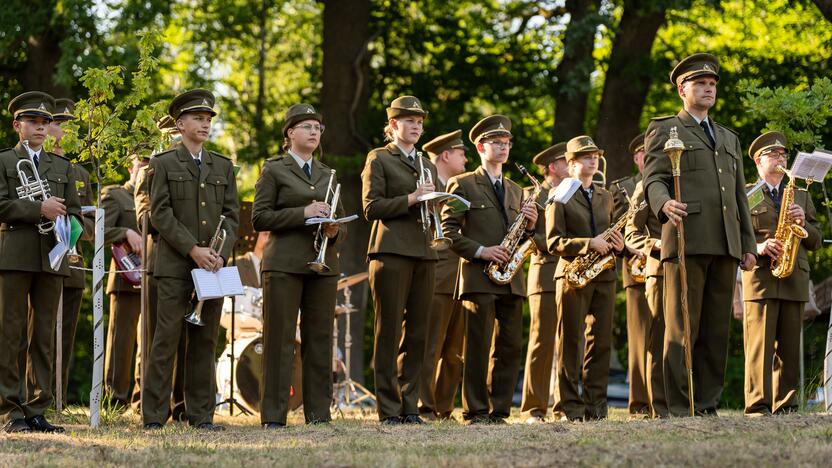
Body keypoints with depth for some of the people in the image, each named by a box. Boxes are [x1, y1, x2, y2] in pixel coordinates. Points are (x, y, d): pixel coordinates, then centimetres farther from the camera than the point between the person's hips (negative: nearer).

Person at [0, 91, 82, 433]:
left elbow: (74, 212, 16)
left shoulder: (63, 167, 21)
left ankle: (37, 410, 5)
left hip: (52, 259, 4)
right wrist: (39, 209, -14)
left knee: (44, 337, 3)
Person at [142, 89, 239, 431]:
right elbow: (160, 213, -5)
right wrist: (192, 249, -14)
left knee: (204, 342, 5)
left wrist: (220, 254, -6)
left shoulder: (223, 166, 16)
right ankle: (154, 415, -4)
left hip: (212, 265, 4)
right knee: (166, 339, -6)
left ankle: (201, 414, 8)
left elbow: (232, 215, 11)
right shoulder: (164, 164, 4)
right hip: (175, 265, -4)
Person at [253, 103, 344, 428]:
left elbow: (339, 225, 22)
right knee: (279, 338, -5)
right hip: (284, 263, -5)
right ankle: (273, 415, -5)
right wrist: (303, 213, -14)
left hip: (322, 264, 5)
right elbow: (259, 218, -5)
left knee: (320, 339, 3)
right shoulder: (274, 170, 4)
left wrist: (334, 232, -2)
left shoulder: (327, 175, 19)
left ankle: (318, 413, 7)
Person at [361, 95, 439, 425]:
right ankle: (388, 410, -5)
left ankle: (410, 407, 9)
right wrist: (411, 199, -15)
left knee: (416, 334, 4)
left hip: (424, 254, 6)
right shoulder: (379, 159, 3)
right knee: (388, 333, -5)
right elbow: (371, 208, -6)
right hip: (391, 252, -6)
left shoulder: (428, 166, 23)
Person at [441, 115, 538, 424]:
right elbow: (448, 231, -4)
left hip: (511, 279, 6)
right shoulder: (462, 185, 3)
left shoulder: (515, 191, 22)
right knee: (478, 347, -7)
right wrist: (480, 251, -14)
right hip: (478, 277, -6)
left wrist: (529, 225, 2)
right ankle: (476, 411, -4)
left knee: (510, 347, 2)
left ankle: (499, 411, 8)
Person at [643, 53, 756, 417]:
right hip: (686, 242, -6)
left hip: (725, 247, 6)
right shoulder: (664, 130, 9)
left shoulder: (729, 139, 27)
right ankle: (680, 410, -9)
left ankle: (708, 406, 5)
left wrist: (749, 245, 16)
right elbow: (653, 179, -5)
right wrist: (665, 204, -27)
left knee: (716, 329, 3)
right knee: (681, 328, -8)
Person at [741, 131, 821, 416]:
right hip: (760, 279, -4)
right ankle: (757, 405, -11)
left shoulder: (801, 196, 22)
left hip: (794, 281, 4)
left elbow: (815, 241, 18)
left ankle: (786, 406, 5)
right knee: (759, 345, -10)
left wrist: (803, 222, -2)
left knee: (789, 348, 2)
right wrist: (758, 247, -15)